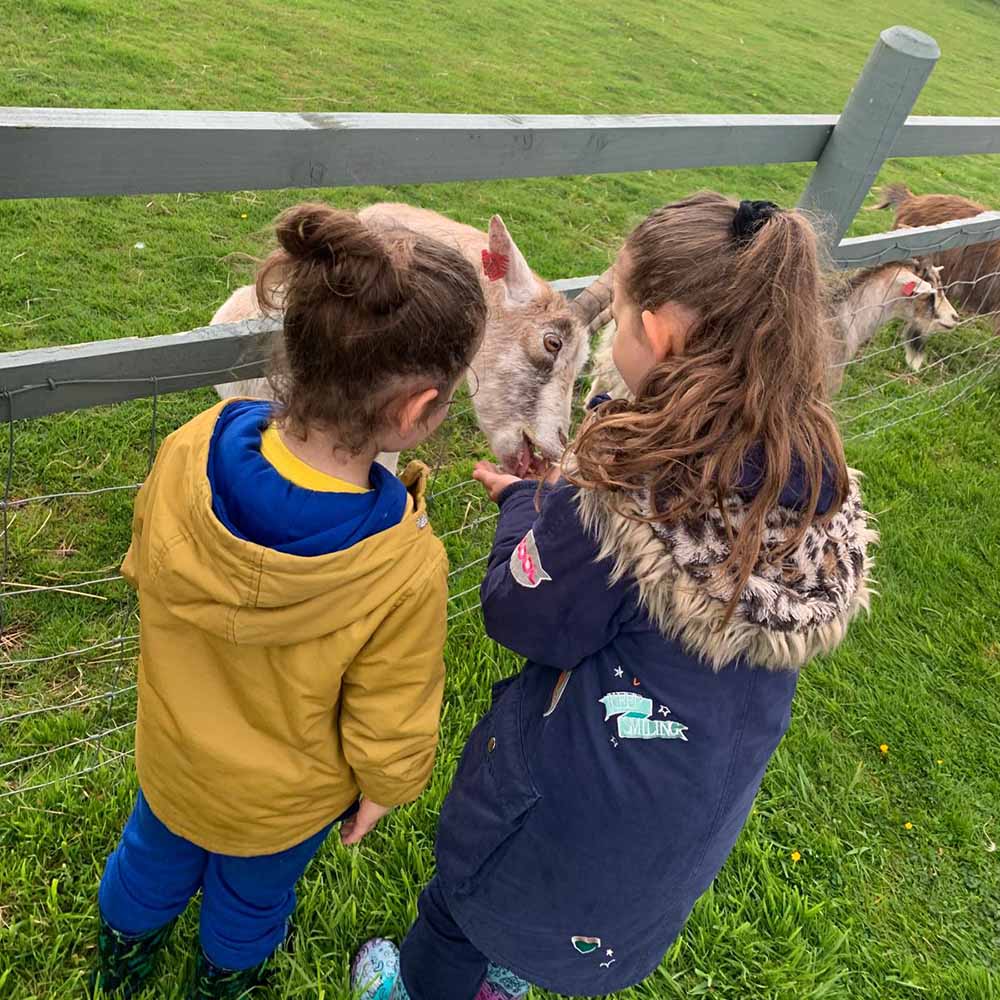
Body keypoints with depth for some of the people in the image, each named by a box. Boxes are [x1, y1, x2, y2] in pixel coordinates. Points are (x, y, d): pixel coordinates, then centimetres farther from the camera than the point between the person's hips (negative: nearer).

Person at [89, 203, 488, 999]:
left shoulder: (189, 454, -30)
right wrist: (383, 790, -1)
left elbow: (145, 574, -8)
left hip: (171, 754, 3)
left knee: (157, 852, 35)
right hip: (283, 804, -3)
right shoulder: (408, 572, -42)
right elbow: (388, 731, -24)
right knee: (254, 890, 32)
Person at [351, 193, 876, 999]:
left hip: (578, 790, -6)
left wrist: (523, 505, -4)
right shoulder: (819, 479, -14)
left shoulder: (622, 493, -35)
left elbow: (521, 617, -21)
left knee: (472, 884, 27)